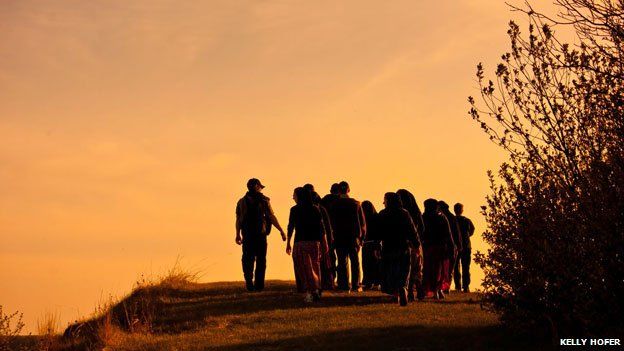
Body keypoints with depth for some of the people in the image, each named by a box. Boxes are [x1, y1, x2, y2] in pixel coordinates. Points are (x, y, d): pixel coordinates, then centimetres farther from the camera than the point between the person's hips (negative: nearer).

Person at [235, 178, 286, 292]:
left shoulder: (242, 201, 7)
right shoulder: (264, 200, -3)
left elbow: (238, 219, 8)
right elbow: (272, 217, -5)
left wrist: (238, 235, 19)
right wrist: (281, 231, 1)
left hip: (247, 236, 2)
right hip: (260, 235, -2)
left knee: (248, 260, 6)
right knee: (261, 261, 7)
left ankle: (249, 282, -7)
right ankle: (259, 285, 6)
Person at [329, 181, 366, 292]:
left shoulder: (334, 204, -4)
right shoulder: (356, 203, -2)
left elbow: (331, 222, -1)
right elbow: (362, 221, 2)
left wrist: (333, 236, 7)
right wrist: (362, 236, 9)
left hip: (340, 237, -1)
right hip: (354, 237, 1)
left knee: (342, 262, 3)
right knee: (355, 261, 8)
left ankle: (344, 286, -1)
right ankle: (356, 285, 5)